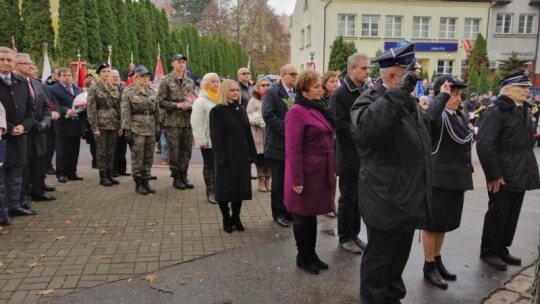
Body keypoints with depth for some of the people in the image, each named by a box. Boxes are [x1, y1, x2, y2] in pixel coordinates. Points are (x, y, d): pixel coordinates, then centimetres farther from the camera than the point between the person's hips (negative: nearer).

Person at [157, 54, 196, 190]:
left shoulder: (190, 81, 12)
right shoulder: (166, 81, -3)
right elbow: (160, 101, -7)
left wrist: (191, 104, -1)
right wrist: (177, 105, -15)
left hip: (188, 121, 5)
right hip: (173, 121, -4)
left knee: (186, 150, 9)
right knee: (174, 151, 2)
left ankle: (183, 175, 21)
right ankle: (176, 177, 13)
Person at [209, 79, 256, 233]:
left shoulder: (241, 110, 13)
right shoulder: (217, 111, -6)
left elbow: (248, 134, 13)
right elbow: (216, 137, -12)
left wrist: (252, 154, 7)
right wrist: (220, 158, -18)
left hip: (242, 155, 6)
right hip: (227, 156, -6)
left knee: (240, 187, 9)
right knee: (225, 188, 3)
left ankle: (236, 218, 23)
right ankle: (226, 219, 18)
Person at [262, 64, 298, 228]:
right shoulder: (272, 93, -5)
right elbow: (268, 115, -17)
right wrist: (287, 130, -19)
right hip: (279, 144, -5)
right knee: (279, 181, 6)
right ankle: (279, 213, 18)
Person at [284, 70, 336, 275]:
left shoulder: (318, 109, 12)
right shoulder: (297, 112, -15)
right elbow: (293, 149, -19)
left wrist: (331, 170, 14)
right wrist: (297, 180, -20)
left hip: (320, 172, 8)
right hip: (306, 173, -8)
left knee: (312, 214, 17)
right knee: (302, 215, 6)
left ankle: (312, 253, 29)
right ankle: (302, 257, 21)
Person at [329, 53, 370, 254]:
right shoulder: (340, 94, -10)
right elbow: (339, 125, -18)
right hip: (349, 155, -6)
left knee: (359, 197, 14)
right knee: (347, 198, 4)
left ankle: (354, 234, 27)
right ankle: (345, 237, 18)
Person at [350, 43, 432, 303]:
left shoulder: (409, 102, 12)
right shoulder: (370, 99, -16)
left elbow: (424, 135, 25)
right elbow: (368, 128, -40)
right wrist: (399, 92, -37)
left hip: (408, 200, 9)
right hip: (386, 202, -9)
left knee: (399, 258, 24)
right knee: (378, 260, 7)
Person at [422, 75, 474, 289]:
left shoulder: (460, 116, 12)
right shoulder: (438, 114, -13)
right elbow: (429, 117, -39)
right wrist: (443, 95, -28)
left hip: (456, 175, 8)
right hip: (439, 176, -8)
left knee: (445, 221, 16)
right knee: (433, 221, 3)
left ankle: (437, 260, 30)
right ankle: (429, 265, 15)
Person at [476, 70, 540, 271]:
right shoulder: (496, 112, -14)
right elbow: (484, 145, -21)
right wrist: (494, 174, -20)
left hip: (520, 175, 8)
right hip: (503, 176, -8)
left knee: (511, 215, 15)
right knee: (497, 215, 4)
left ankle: (501, 249, 29)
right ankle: (489, 251, 19)